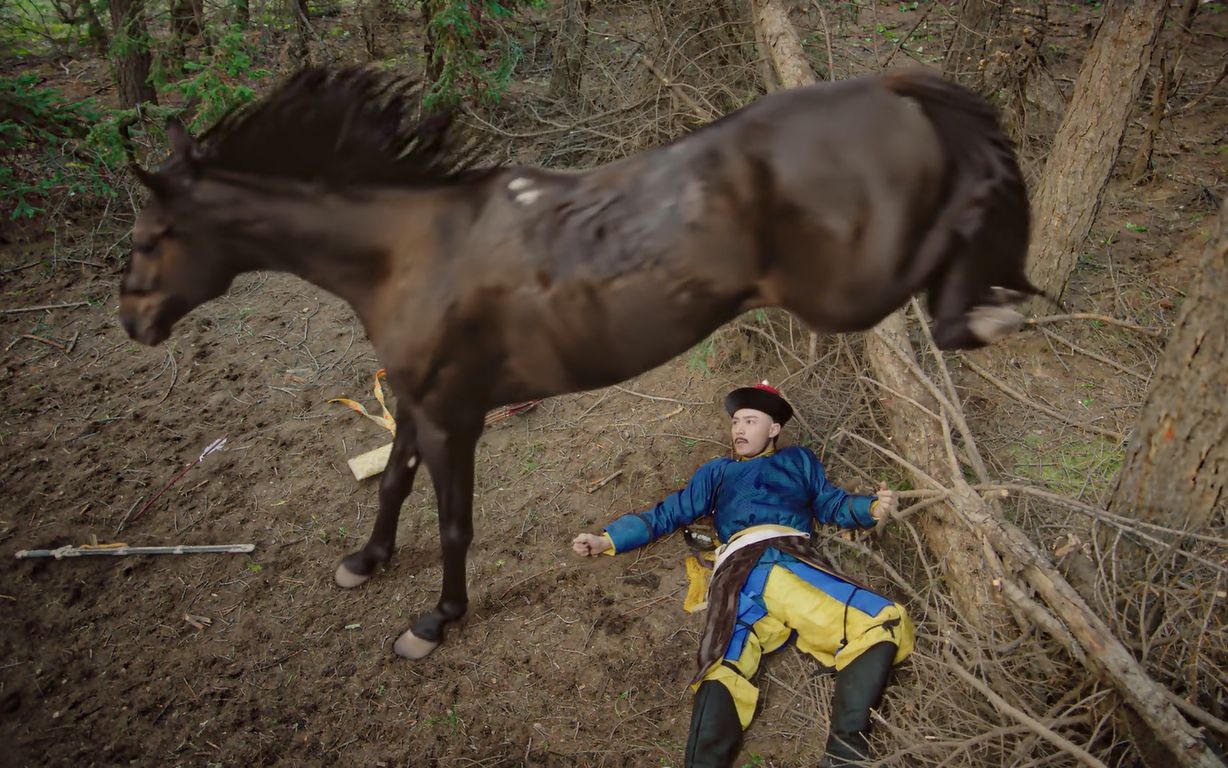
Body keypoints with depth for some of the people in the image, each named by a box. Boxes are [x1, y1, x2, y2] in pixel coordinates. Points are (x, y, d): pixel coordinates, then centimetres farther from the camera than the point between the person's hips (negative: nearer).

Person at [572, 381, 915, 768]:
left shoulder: (799, 460, 35)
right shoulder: (717, 471, 36)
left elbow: (832, 504, 22)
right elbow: (667, 514, 32)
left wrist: (873, 508, 1)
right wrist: (606, 539, 22)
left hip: (796, 563, 1)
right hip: (741, 571, 0)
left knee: (885, 622, -26)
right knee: (723, 674, -30)